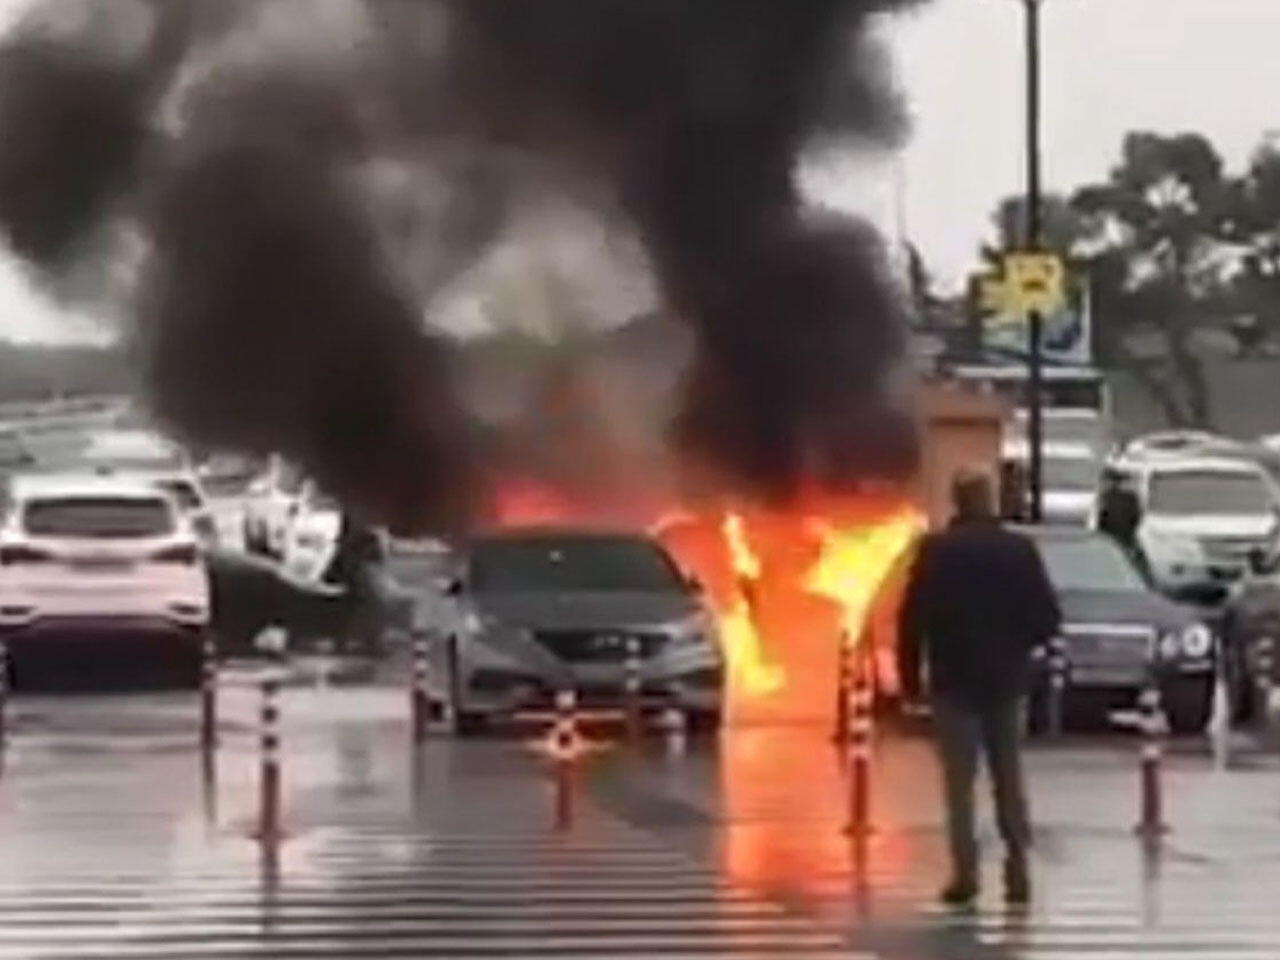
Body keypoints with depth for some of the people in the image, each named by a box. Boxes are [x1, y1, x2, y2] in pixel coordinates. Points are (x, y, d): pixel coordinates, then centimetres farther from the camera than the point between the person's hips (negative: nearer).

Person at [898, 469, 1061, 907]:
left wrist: (910, 675, 0)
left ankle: (965, 873, -4)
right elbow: (1047, 617, -1)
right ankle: (1017, 871, 8)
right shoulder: (1020, 550, -3)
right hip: (1005, 680, 2)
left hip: (953, 680, -2)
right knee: (1009, 778, 12)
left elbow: (913, 618, -10)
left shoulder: (936, 551, -8)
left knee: (960, 780, 2)